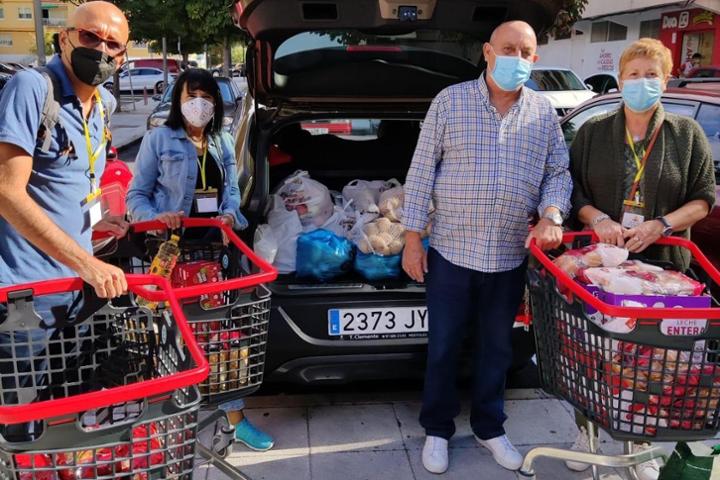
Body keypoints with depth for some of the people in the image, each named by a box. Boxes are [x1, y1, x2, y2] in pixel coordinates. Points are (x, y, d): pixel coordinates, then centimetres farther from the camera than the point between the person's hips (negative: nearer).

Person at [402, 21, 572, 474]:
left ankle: (489, 427, 34)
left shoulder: (544, 113, 5)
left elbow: (559, 173, 8)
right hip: (452, 251, -2)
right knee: (443, 347, 8)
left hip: (510, 257, 3)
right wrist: (413, 236, -6)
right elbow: (421, 172, -3)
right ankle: (438, 429, 27)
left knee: (497, 348, 15)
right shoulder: (450, 101, -3)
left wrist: (552, 215, -14)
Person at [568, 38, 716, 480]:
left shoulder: (687, 134, 5)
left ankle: (641, 443, 23)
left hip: (662, 264, 0)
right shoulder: (593, 132, 7)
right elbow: (572, 187, 7)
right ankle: (587, 430, 25)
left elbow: (704, 198, 4)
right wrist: (597, 218, -12)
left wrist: (661, 225, -13)